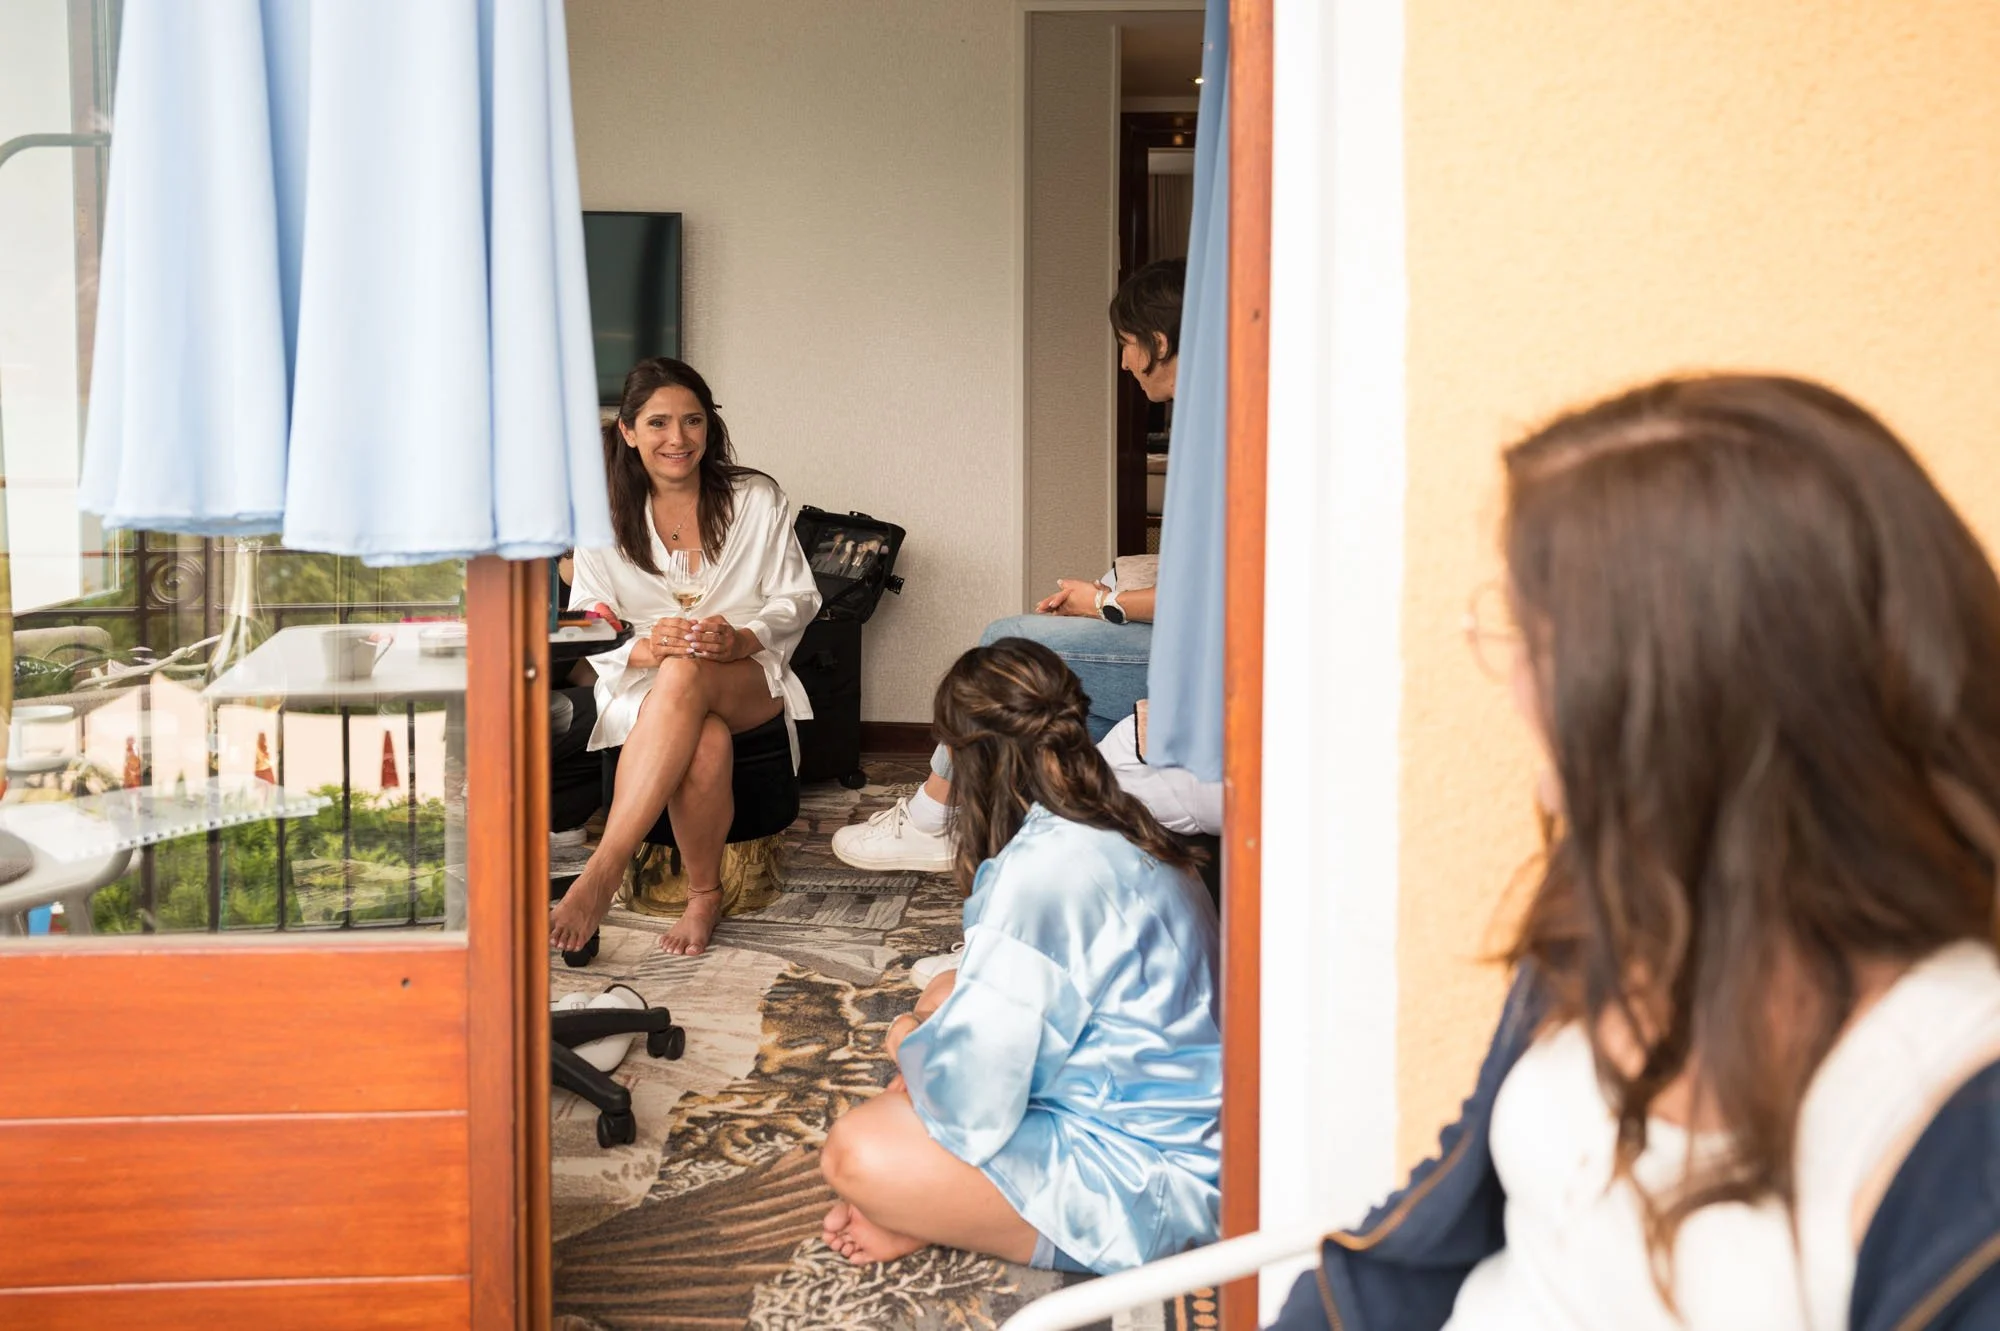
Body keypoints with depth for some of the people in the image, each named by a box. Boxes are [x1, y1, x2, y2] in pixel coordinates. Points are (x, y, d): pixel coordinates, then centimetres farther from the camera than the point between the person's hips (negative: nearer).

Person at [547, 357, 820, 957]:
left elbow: (798, 599, 5)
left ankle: (601, 873, -41)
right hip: (645, 684, 0)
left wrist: (741, 639, -18)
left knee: (685, 674, -39)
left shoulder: (757, 500, 4)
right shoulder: (604, 518, 4)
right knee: (706, 743, -39)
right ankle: (704, 895, -19)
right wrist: (647, 647, -23)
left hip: (748, 679, 0)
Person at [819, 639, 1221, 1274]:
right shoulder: (1122, 834, 5)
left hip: (1142, 1190, -10)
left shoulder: (1037, 870, -24)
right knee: (946, 992, 19)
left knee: (856, 1154, -22)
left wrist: (911, 1044, -3)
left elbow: (968, 1100, -24)